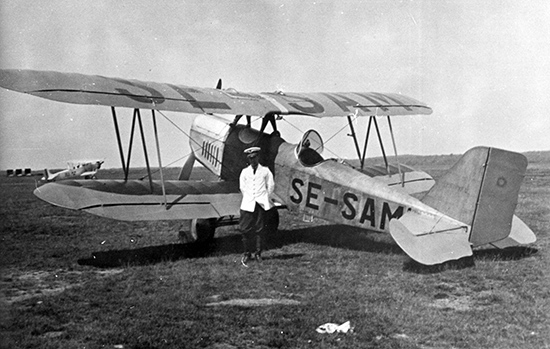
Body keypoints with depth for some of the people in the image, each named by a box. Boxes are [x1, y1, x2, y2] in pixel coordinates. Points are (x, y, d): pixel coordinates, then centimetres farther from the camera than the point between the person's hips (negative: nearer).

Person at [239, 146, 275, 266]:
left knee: (259, 229, 0)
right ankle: (247, 253, 5)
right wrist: (249, 198, 8)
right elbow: (242, 187, 13)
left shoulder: (265, 171, 5)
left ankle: (258, 253, 7)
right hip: (248, 204, 1)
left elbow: (271, 186, 9)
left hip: (261, 204, -1)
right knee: (245, 229, -4)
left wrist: (265, 197, 8)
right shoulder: (244, 172, 8)